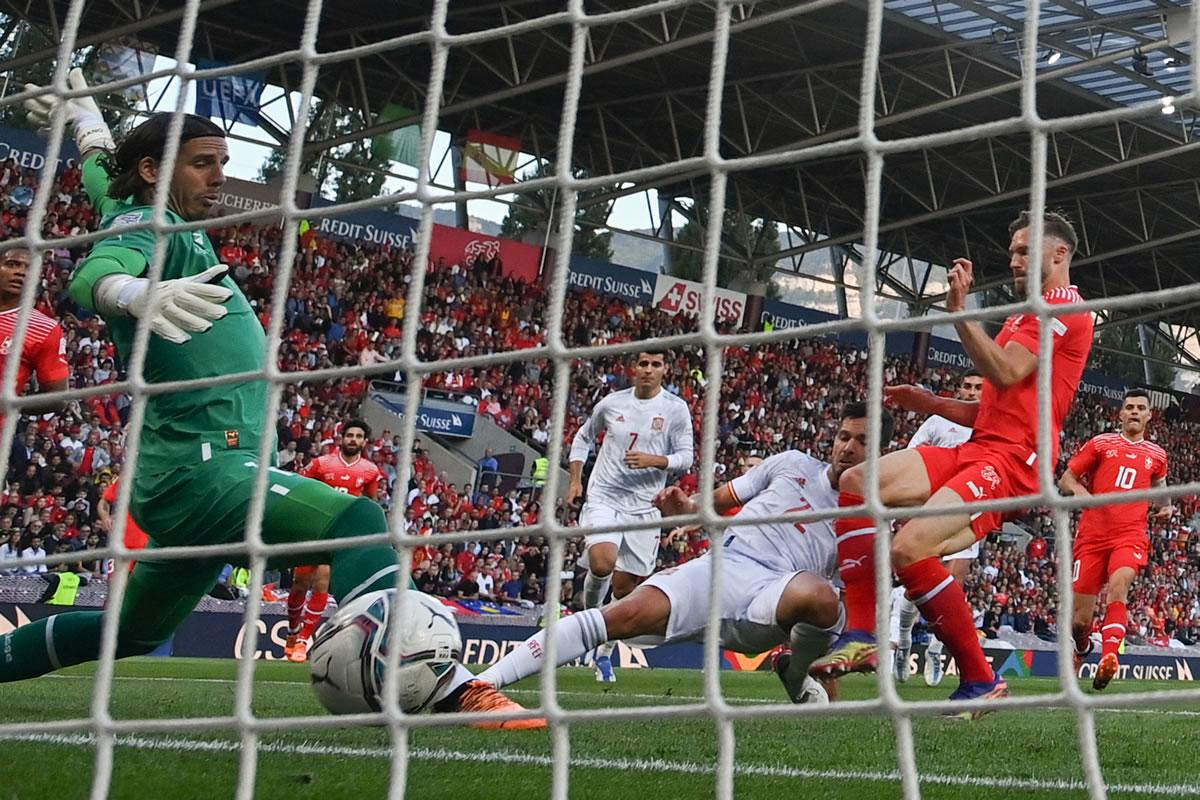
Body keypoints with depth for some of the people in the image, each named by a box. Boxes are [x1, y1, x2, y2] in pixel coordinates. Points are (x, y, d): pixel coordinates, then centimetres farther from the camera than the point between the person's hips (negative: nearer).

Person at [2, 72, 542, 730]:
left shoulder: (148, 216, 16)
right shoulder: (144, 231, -10)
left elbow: (103, 170, 37)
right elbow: (92, 276, -34)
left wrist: (81, 115, 56)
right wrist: (137, 293, -56)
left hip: (195, 475, 11)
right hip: (200, 470, -11)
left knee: (134, 631, 24)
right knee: (356, 522, -29)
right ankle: (447, 693, -45)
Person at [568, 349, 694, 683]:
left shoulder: (676, 408, 0)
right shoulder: (612, 403, 5)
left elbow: (686, 457, -1)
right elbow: (583, 436, 20)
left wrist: (654, 460, -21)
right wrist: (575, 480, 11)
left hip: (643, 506, 0)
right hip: (603, 497, 0)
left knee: (624, 586, 4)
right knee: (602, 563, -26)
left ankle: (604, 653, 23)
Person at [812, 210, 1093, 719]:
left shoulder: (1062, 304, -3)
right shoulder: (1028, 316, 28)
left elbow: (1006, 372, -17)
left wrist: (959, 309, -14)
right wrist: (929, 403, 16)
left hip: (1010, 459, -10)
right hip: (978, 448, 10)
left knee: (909, 549, -27)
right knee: (857, 483, -3)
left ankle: (980, 681, -12)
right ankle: (860, 636, -9)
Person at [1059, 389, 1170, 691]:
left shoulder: (1157, 455, 15)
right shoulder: (1100, 444, 9)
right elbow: (1065, 478, 9)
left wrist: (1165, 505, 15)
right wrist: (1077, 488, -14)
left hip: (1131, 536, 0)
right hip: (1093, 536, 0)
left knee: (1118, 584, -33)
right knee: (1081, 618, 1)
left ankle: (1108, 657, -43)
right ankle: (1081, 650, 34)